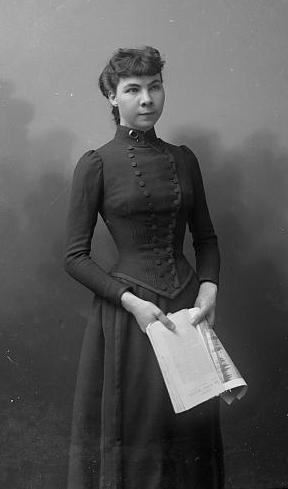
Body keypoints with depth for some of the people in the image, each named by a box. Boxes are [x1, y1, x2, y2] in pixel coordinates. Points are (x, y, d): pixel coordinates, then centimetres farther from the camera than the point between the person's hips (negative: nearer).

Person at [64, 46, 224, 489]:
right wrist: (132, 302, -15)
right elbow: (76, 257, -6)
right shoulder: (96, 164, -5)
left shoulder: (183, 159, 8)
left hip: (187, 306, 4)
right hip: (127, 311, -4)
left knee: (192, 422, 11)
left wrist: (209, 289, -3)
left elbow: (205, 237, 14)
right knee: (133, 429, 6)